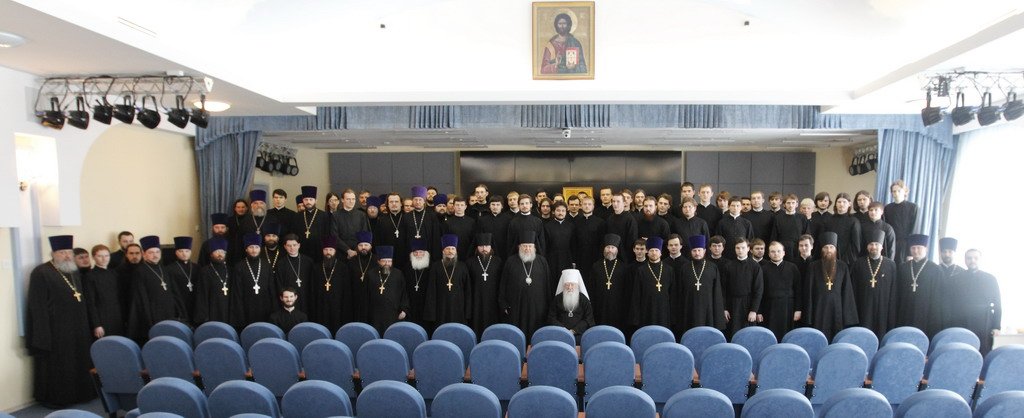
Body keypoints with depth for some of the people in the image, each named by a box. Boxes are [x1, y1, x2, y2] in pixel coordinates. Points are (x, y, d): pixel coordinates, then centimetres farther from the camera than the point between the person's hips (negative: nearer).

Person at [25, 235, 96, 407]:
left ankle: (79, 392, 26)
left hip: (77, 328, 7)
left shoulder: (74, 272, 12)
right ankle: (53, 397, 17)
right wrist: (44, 334, -19)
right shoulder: (41, 273, -12)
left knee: (79, 362, 14)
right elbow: (38, 306, -15)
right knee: (56, 364, 4)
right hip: (55, 329, -7)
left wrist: (87, 325, 12)